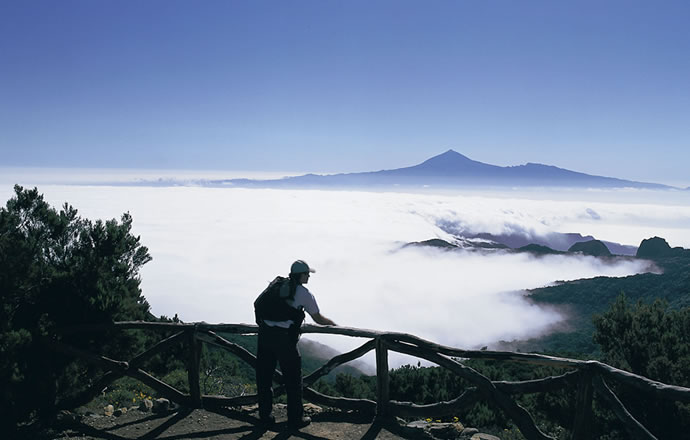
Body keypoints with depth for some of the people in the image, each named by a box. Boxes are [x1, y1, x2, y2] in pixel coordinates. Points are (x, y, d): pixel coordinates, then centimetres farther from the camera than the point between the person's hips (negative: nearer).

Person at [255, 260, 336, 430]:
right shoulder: (305, 294, -1)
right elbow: (318, 319, 7)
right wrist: (333, 323, 26)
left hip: (265, 332, 5)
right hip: (284, 337, -5)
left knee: (264, 377, 14)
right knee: (293, 379, 9)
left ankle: (265, 416, 23)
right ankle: (295, 419, 17)